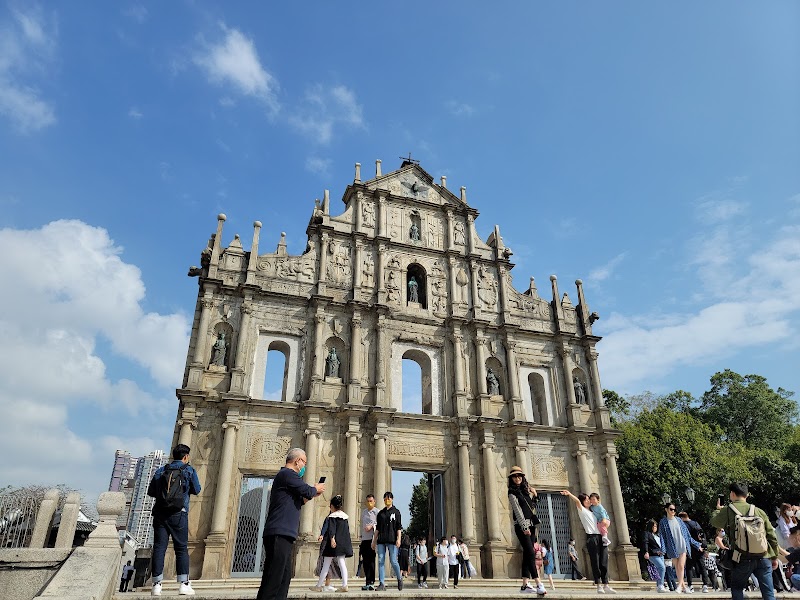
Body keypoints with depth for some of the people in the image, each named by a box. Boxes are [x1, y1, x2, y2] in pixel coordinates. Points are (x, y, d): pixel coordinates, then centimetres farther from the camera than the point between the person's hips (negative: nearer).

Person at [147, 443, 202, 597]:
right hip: (178, 514, -3)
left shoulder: (160, 471, 11)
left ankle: (156, 585, 4)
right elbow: (196, 490, 8)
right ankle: (184, 584, 1)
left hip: (160, 514, 3)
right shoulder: (189, 470, 2)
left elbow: (150, 492, 15)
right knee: (181, 548, 2)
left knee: (159, 548, 5)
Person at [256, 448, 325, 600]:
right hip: (279, 534, -11)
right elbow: (306, 490, -14)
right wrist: (316, 489, 7)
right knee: (273, 580, -12)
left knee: (284, 578, 10)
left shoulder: (285, 475, 24)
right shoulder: (287, 473, -8)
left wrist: (309, 496, 22)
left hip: (283, 535, 11)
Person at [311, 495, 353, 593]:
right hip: (344, 542, 6)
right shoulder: (345, 516, 13)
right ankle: (344, 585, -5)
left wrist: (332, 539, -30)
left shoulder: (332, 516, -7)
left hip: (335, 542, -6)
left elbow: (332, 529, -20)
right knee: (342, 564, 4)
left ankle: (319, 586, 10)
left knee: (326, 564, 2)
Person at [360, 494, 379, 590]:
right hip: (364, 539, 6)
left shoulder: (376, 512, 0)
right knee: (365, 561, 4)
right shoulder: (363, 512, 18)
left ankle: (371, 582, -4)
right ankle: (367, 582, 10)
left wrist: (372, 526, -19)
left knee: (371, 560, -7)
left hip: (372, 538, -5)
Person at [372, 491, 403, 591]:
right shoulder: (380, 513, 13)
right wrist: (374, 541, 13)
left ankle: (399, 578, 20)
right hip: (381, 540, 4)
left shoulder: (396, 512, 4)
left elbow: (399, 527, -1)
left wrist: (398, 539, -12)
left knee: (393, 561, -4)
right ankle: (382, 584, 3)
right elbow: (377, 528, 16)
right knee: (380, 561, -1)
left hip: (392, 540, -4)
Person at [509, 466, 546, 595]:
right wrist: (524, 527, -19)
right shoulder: (512, 492, -4)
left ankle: (525, 584, 5)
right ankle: (539, 584, -21)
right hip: (521, 526, -7)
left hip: (531, 525, 7)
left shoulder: (526, 490, 16)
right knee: (530, 553, -15)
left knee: (527, 554, 4)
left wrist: (534, 495, 9)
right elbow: (517, 510, -12)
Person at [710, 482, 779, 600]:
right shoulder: (759, 511, 7)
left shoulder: (728, 511, -2)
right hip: (764, 558, 3)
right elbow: (771, 535, 8)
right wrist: (775, 557, 18)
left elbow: (714, 521, 16)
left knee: (737, 588, 14)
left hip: (744, 559, -3)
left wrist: (718, 509, 35)